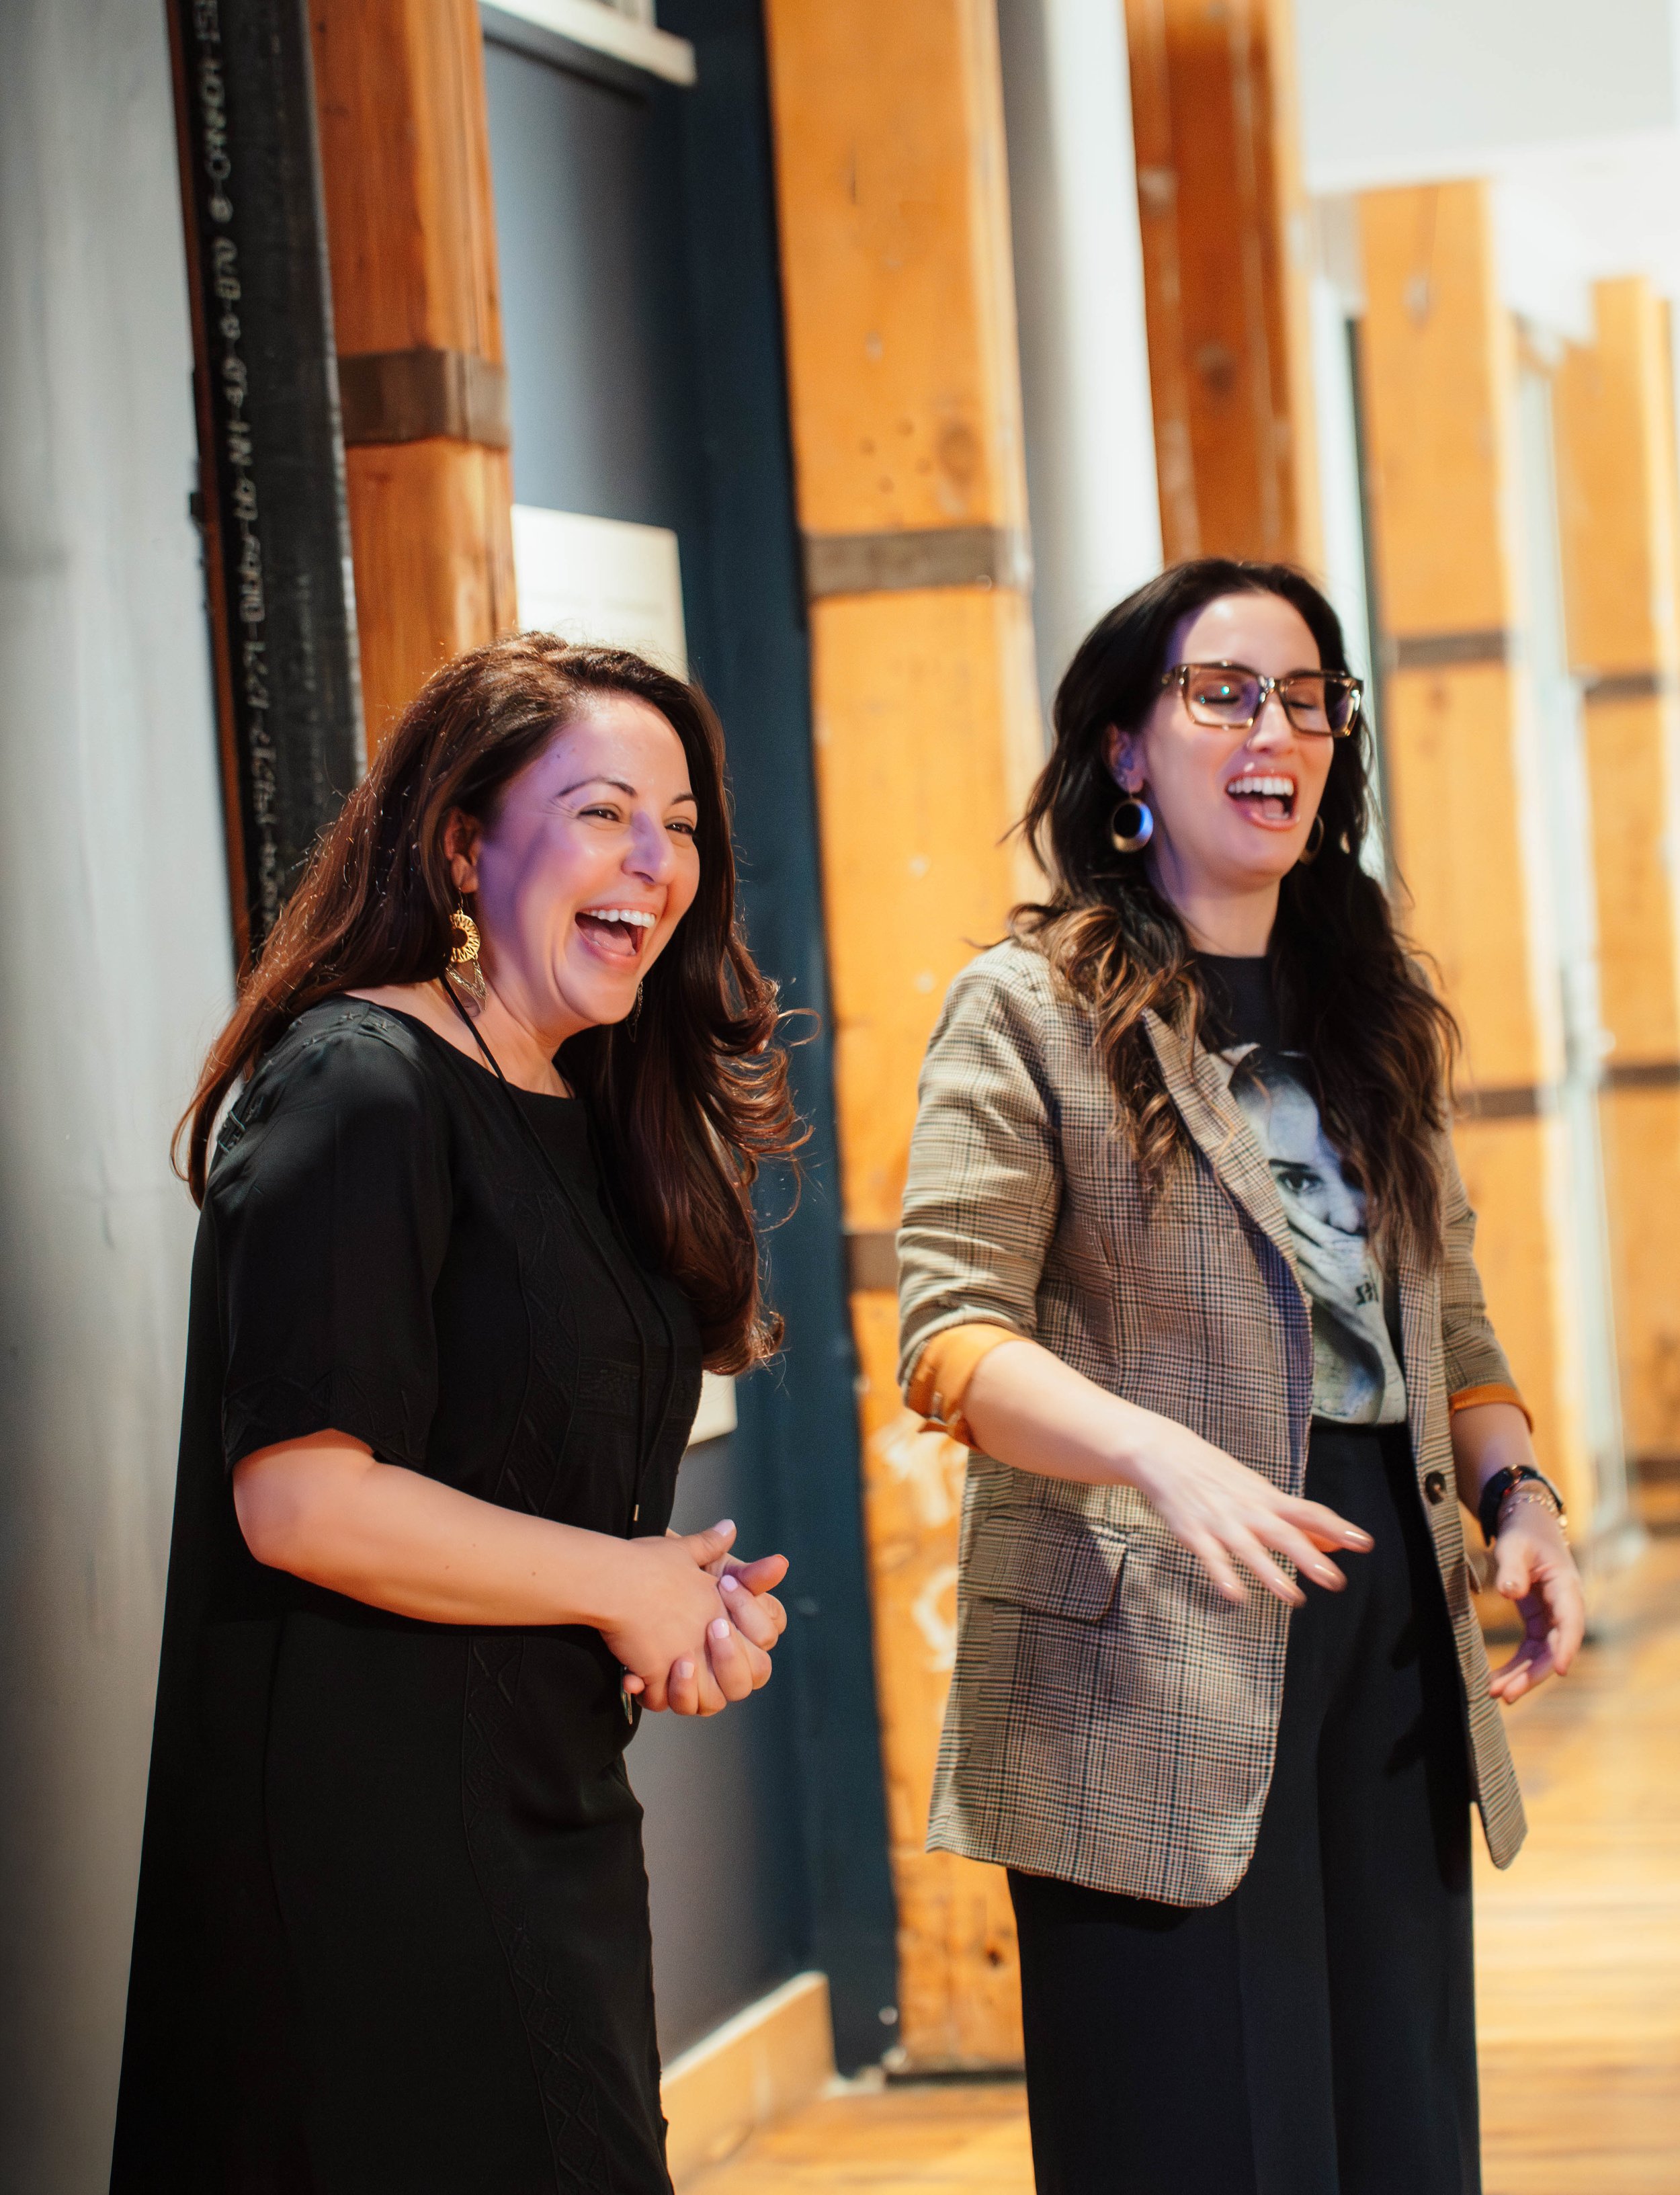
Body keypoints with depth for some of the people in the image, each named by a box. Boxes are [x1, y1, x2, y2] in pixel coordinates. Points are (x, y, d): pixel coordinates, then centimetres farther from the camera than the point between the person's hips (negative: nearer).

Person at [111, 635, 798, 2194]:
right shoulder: (357, 1092, -15)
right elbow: (302, 1501, -23)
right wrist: (623, 1583, -12)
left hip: (557, 1818, 9)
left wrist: (703, 1601, -1)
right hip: (362, 1821, -9)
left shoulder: (590, 1113, 13)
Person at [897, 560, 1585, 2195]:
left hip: (1391, 1641, 6)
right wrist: (1164, 1456, -30)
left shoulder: (1375, 1018, 17)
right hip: (1154, 1676, -6)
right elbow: (953, 1339, -13)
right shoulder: (1028, 1010, -2)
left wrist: (1516, 1493, 1)